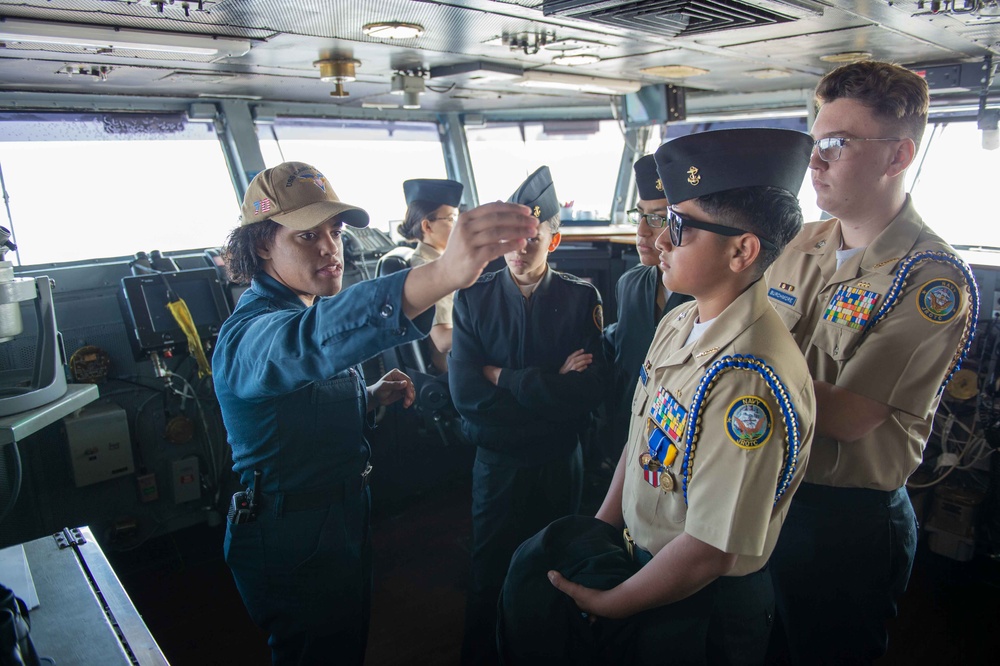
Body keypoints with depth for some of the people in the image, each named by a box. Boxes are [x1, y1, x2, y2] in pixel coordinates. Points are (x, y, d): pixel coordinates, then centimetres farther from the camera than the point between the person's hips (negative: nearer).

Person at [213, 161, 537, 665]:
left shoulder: (308, 308, 4)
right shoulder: (250, 332, -26)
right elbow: (307, 340, -52)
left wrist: (372, 396, -4)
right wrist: (442, 273, -67)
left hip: (343, 519, 9)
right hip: (292, 543, -9)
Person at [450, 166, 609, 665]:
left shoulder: (582, 299, -8)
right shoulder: (472, 300, -8)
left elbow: (591, 389, -20)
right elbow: (466, 395, -18)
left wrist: (503, 376, -19)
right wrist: (551, 385, -20)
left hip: (562, 463, 1)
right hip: (496, 463, 0)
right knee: (489, 575, 14)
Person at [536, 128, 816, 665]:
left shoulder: (750, 380, -32)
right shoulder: (677, 323, -4)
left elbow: (709, 554, -28)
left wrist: (606, 604, -15)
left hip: (706, 604, -7)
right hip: (641, 558, 7)